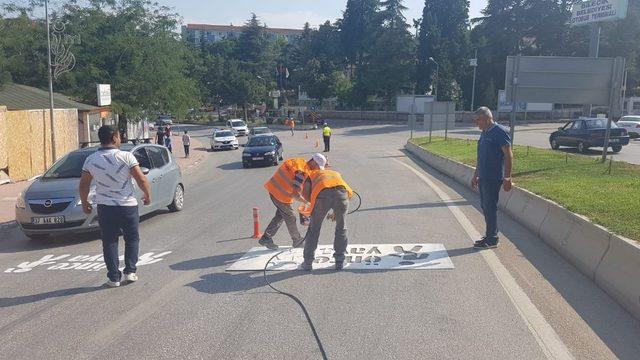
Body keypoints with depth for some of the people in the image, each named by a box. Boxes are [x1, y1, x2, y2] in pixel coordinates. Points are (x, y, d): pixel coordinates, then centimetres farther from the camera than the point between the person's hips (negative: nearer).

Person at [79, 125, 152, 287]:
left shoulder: (90, 160, -2)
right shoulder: (126, 157, -12)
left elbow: (83, 186, 4)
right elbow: (141, 179, -13)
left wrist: (84, 203, 19)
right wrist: (148, 195, 3)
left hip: (105, 207, 2)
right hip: (128, 206, -2)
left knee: (109, 242, 11)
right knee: (132, 239, 16)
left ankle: (114, 277, 12)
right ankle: (130, 271, 14)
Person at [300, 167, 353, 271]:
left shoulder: (313, 174, 37)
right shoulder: (337, 174, 44)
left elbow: (305, 192, 17)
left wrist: (313, 202, 33)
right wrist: (336, 213, 42)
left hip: (322, 193, -2)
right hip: (341, 192, 2)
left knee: (314, 229, 18)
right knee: (341, 228, 24)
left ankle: (308, 262, 26)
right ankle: (339, 261, 28)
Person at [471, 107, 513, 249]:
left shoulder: (500, 131, -13)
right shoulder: (484, 133, 15)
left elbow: (508, 155, -17)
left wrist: (507, 177, -21)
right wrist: (476, 175, 24)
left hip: (493, 178, -9)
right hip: (483, 177, 9)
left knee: (490, 207, -4)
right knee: (485, 207, 13)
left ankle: (492, 240, 5)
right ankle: (490, 235, 23)